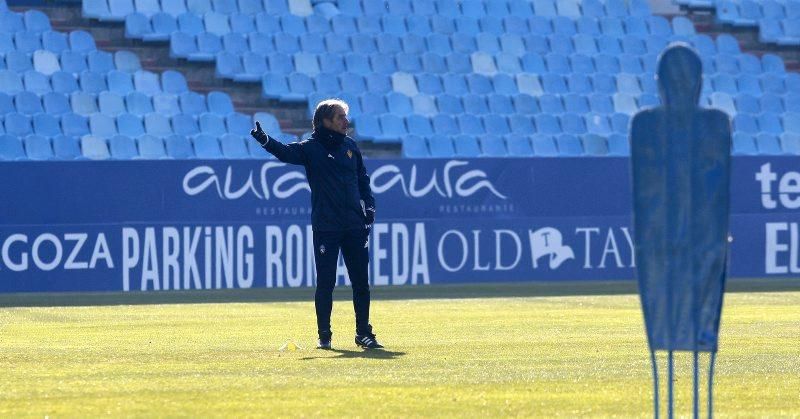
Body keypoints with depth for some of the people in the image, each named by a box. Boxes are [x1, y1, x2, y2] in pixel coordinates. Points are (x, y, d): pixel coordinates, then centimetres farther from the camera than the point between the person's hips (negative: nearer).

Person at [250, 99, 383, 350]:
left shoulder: (350, 146, 10)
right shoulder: (311, 148, -5)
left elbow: (363, 179, 19)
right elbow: (287, 152, -23)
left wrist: (369, 207, 6)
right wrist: (265, 140, -42)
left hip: (355, 226, 4)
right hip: (325, 227, -4)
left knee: (361, 282, 7)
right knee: (325, 283, -1)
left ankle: (364, 334, 16)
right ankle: (324, 335, 9)